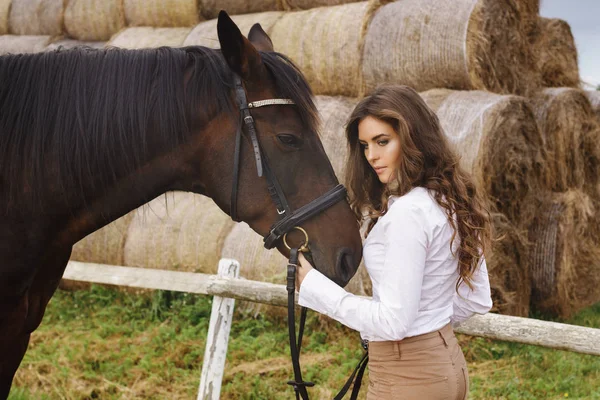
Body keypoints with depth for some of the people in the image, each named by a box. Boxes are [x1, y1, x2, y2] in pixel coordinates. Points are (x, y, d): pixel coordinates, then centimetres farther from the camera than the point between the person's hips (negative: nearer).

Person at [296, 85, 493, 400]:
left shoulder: (408, 212, -23)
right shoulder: (453, 202, 4)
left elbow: (393, 322, -24)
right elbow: (476, 300, 12)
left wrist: (311, 284, -17)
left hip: (406, 374, -9)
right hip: (448, 359, 9)